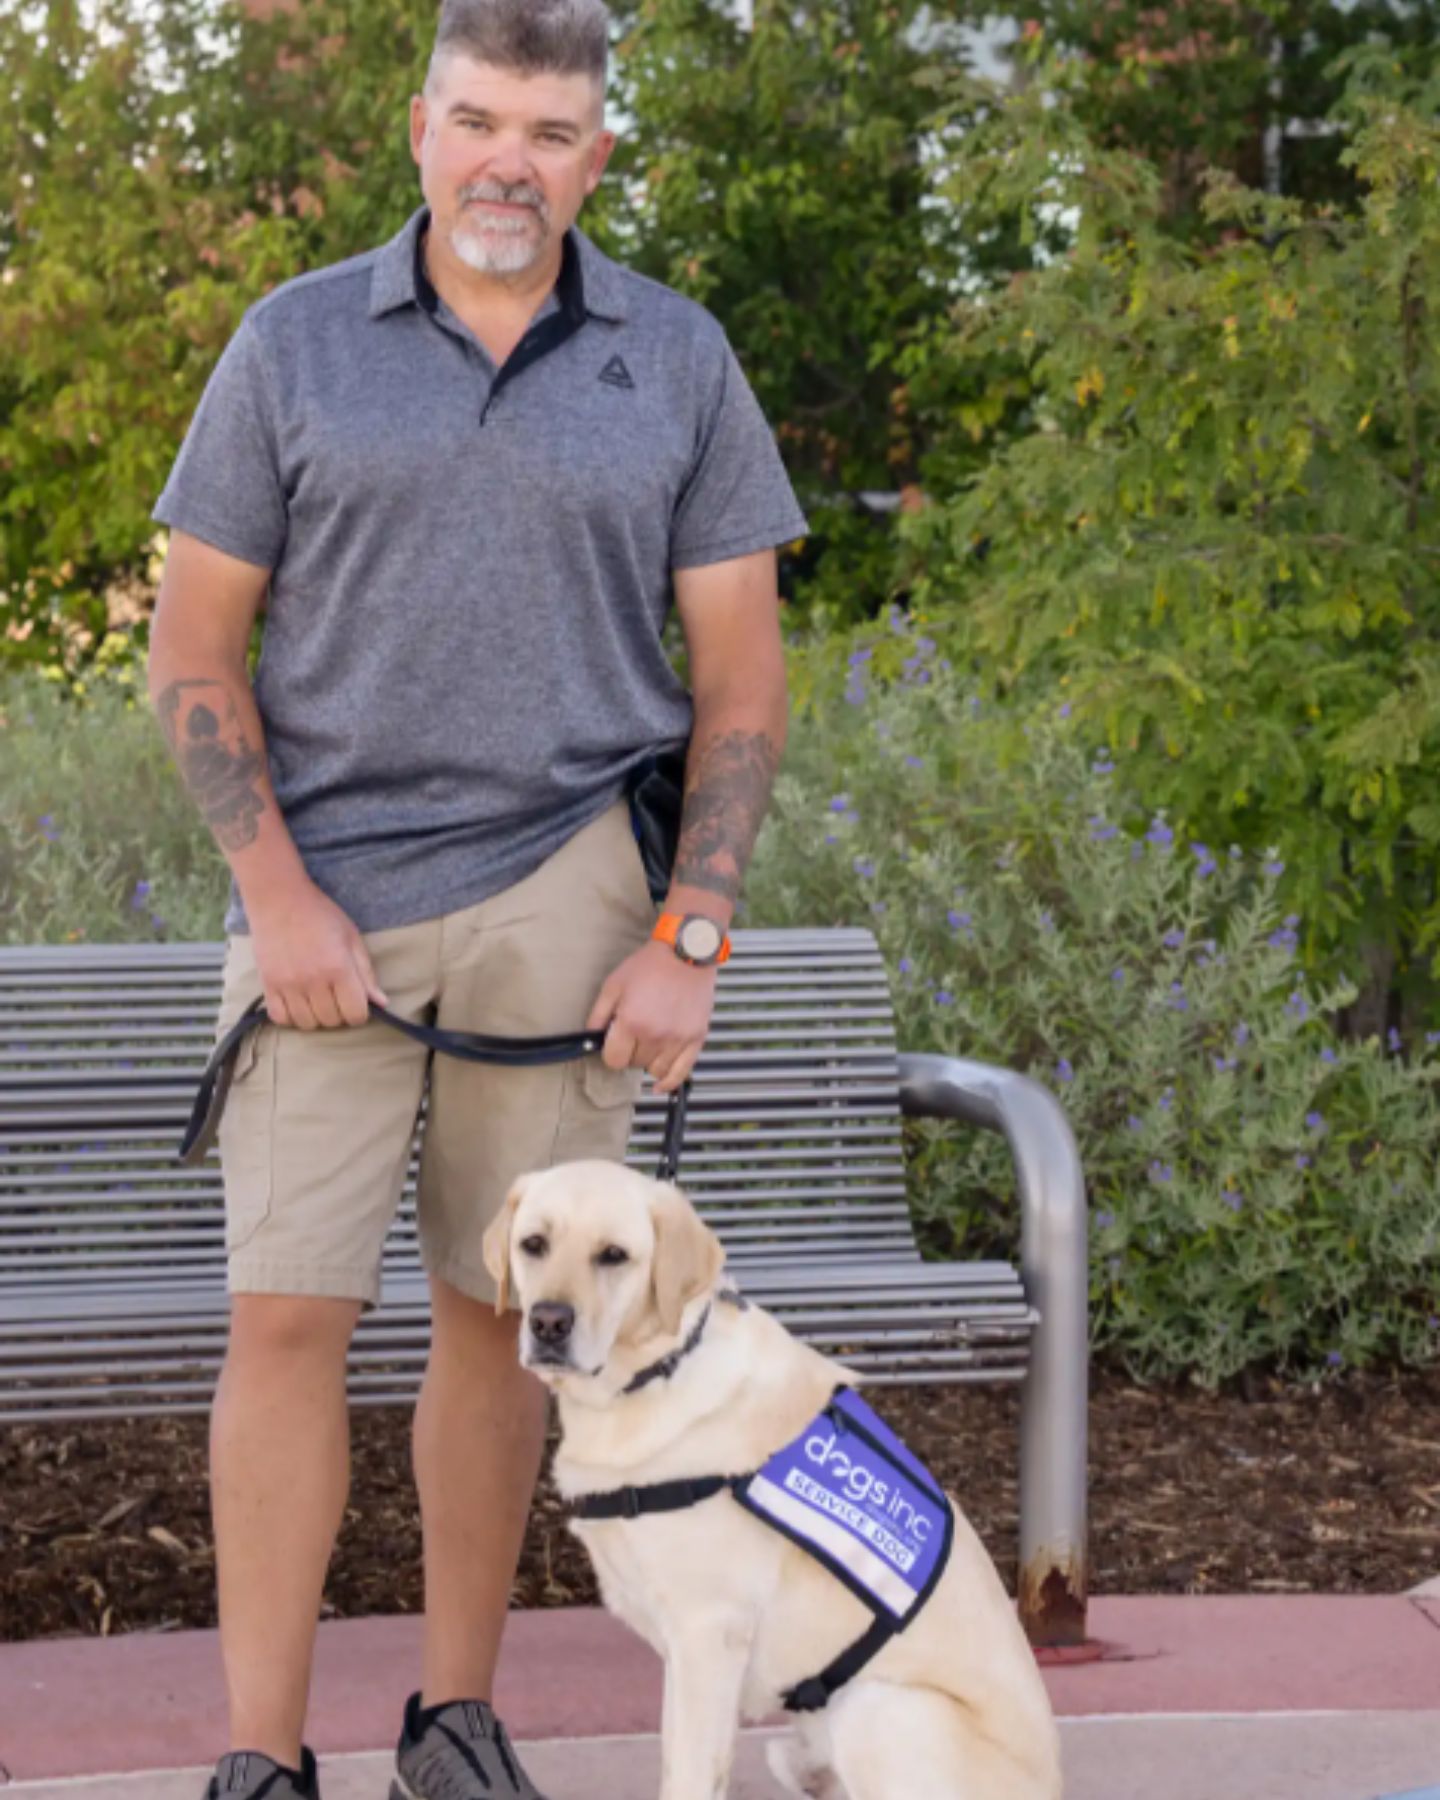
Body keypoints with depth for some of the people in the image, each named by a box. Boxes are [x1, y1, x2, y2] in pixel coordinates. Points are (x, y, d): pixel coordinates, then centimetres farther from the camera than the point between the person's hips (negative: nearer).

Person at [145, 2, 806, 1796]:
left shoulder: (676, 362, 5)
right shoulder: (295, 343, 2)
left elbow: (740, 672, 5)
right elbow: (195, 645, 3)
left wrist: (688, 940, -4)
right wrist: (277, 896, -7)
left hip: (562, 890, 1)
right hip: (328, 895, -1)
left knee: (501, 1308, 7)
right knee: (287, 1313, -5)